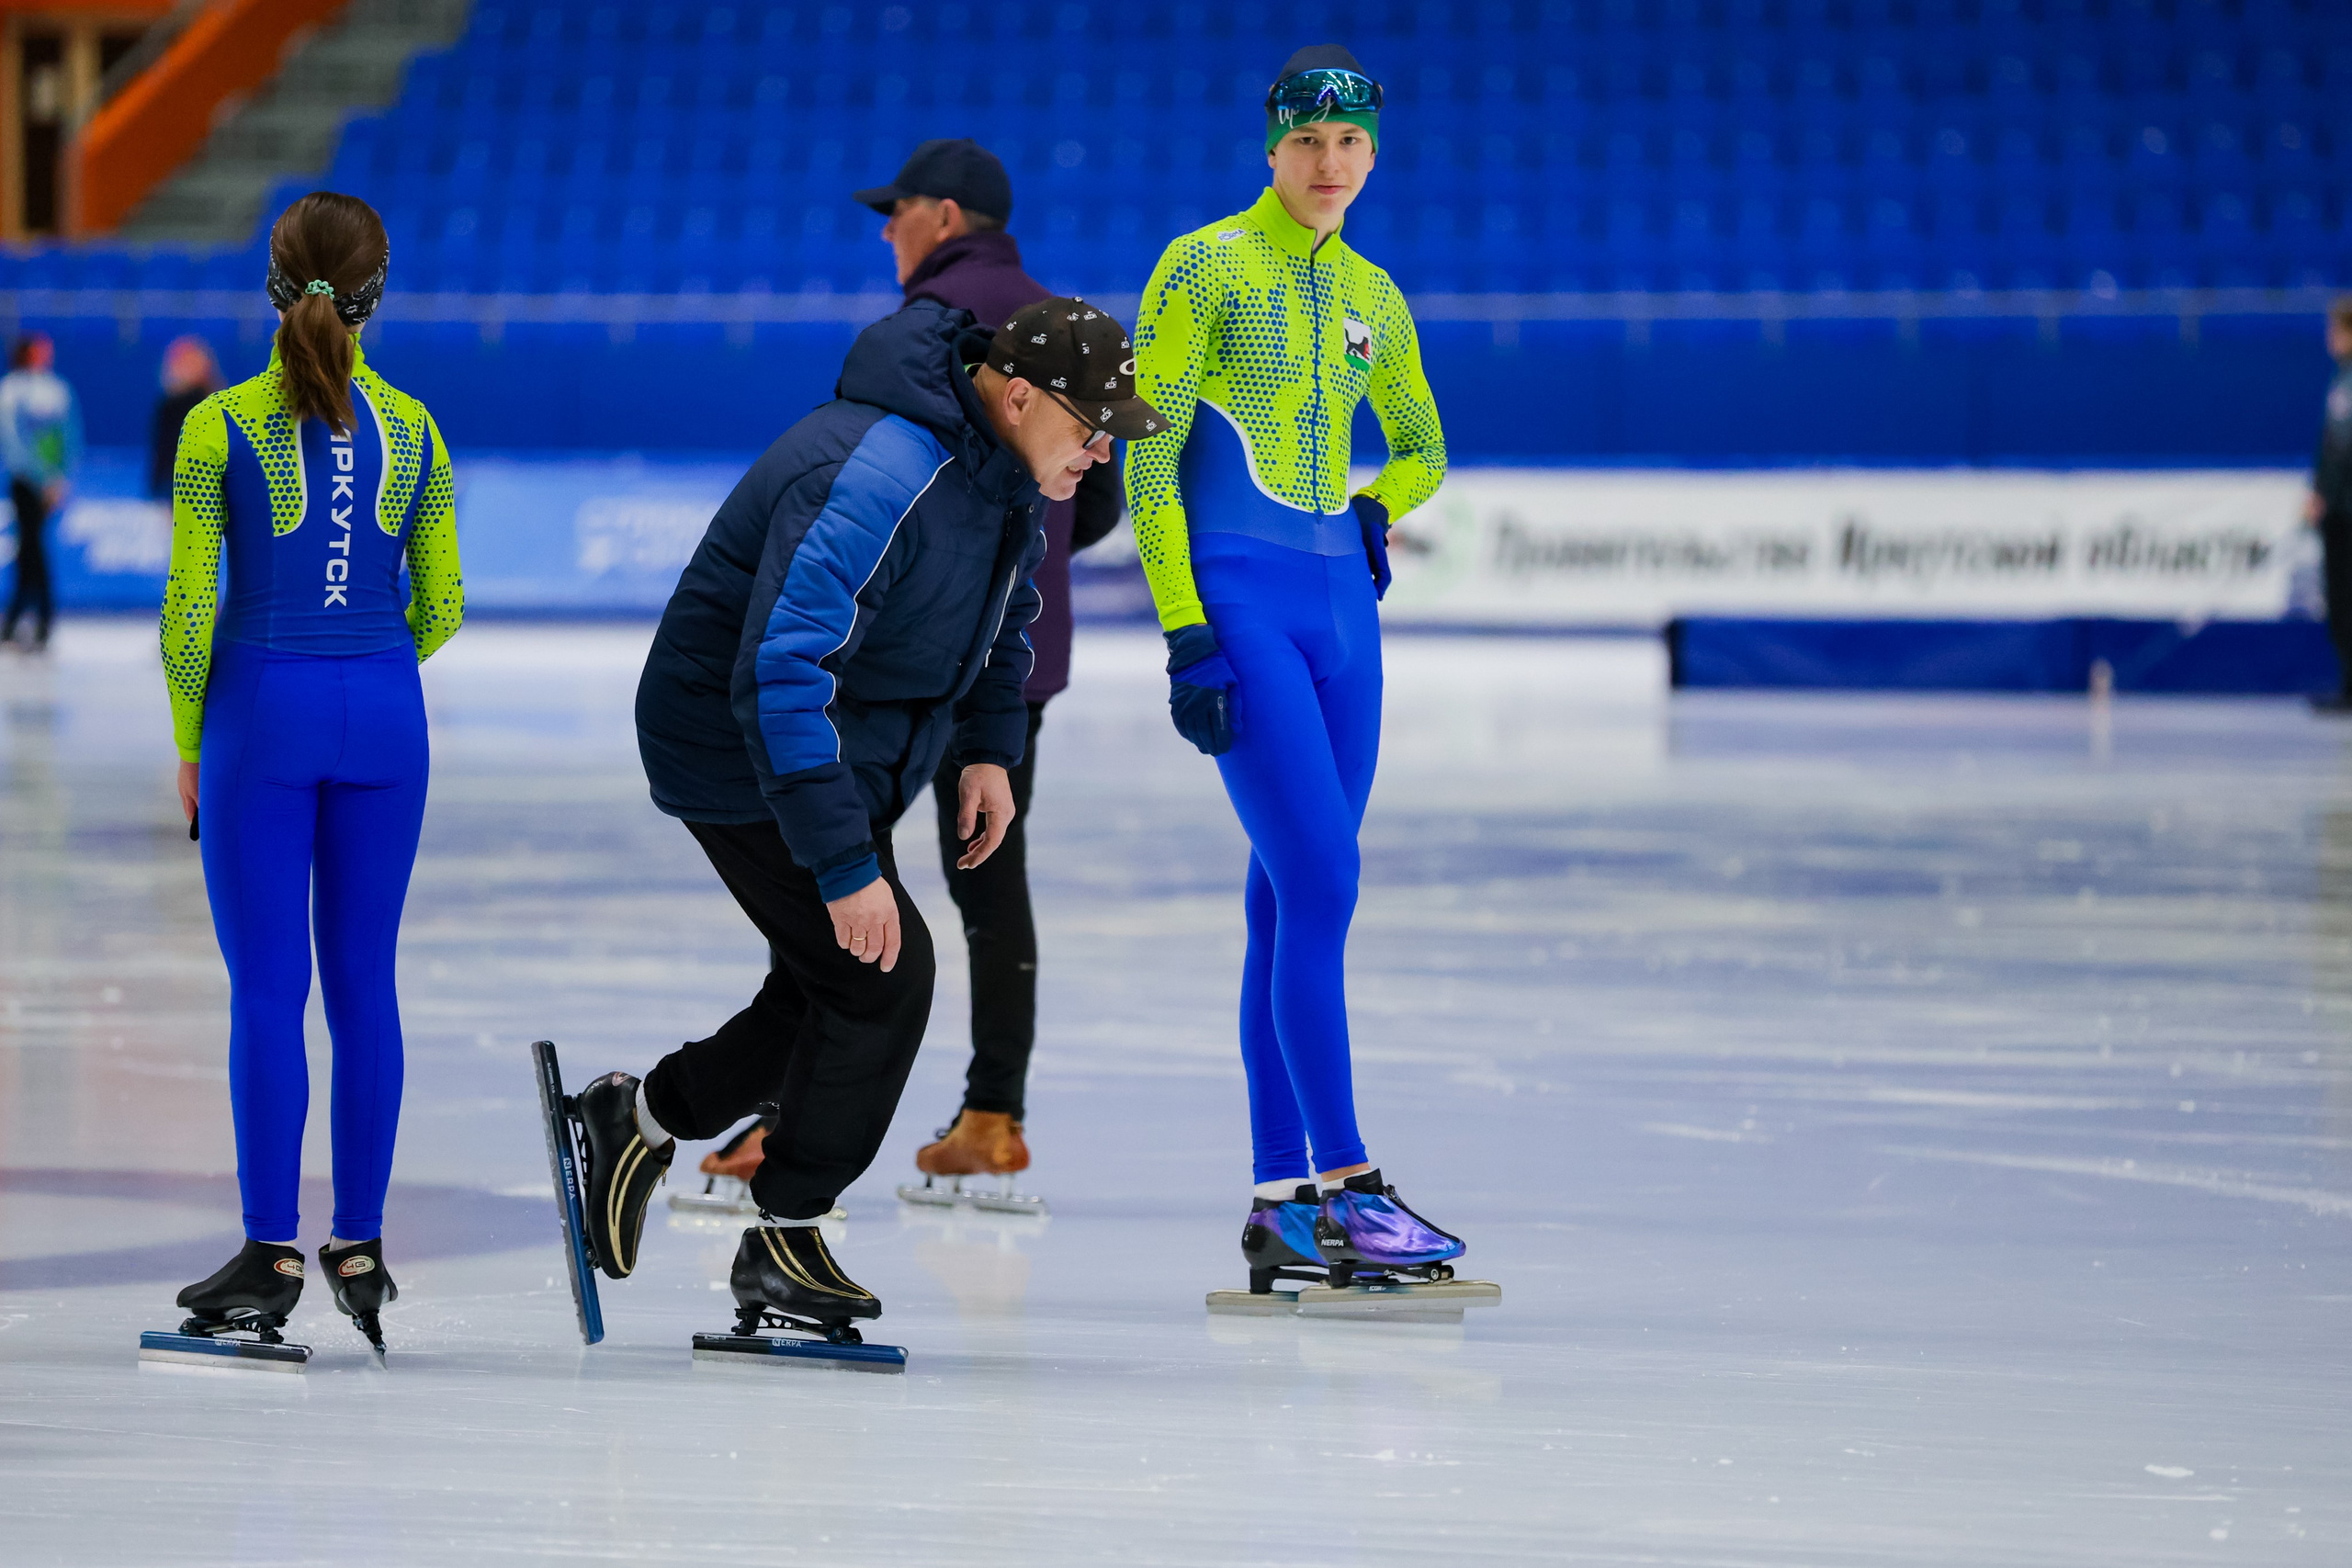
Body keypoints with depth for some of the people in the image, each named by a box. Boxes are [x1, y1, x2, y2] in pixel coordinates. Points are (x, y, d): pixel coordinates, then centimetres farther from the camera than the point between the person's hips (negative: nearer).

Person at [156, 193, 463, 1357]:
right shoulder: (412, 430, 2)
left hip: (262, 708, -3)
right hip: (382, 719, 3)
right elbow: (440, 605, 6)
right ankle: (359, 1245, 11)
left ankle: (271, 1254, -2)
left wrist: (187, 738, 5)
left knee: (266, 989, -1)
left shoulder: (220, 426, -7)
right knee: (364, 983, 9)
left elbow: (189, 603, -7)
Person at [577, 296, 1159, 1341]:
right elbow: (779, 676, -38)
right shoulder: (873, 481, -34)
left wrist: (989, 745, 9)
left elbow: (1004, 599, 20)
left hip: (842, 757, 10)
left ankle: (641, 1118, 34)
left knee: (829, 996, 13)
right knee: (880, 976, -13)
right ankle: (783, 1243, 2)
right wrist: (844, 864, -38)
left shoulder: (1004, 466, -2)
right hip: (743, 755, -10)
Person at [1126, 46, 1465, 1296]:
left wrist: (1374, 512, 10)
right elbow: (1146, 457, -8)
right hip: (1240, 602, -6)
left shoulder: (1370, 298, 15)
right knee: (1318, 887, -15)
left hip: (1339, 609, 6)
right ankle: (1346, 1186, -15)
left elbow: (1420, 449, 31)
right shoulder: (1206, 270, -4)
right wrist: (1184, 630, -14)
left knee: (1292, 905, 5)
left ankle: (1282, 1205, 7)